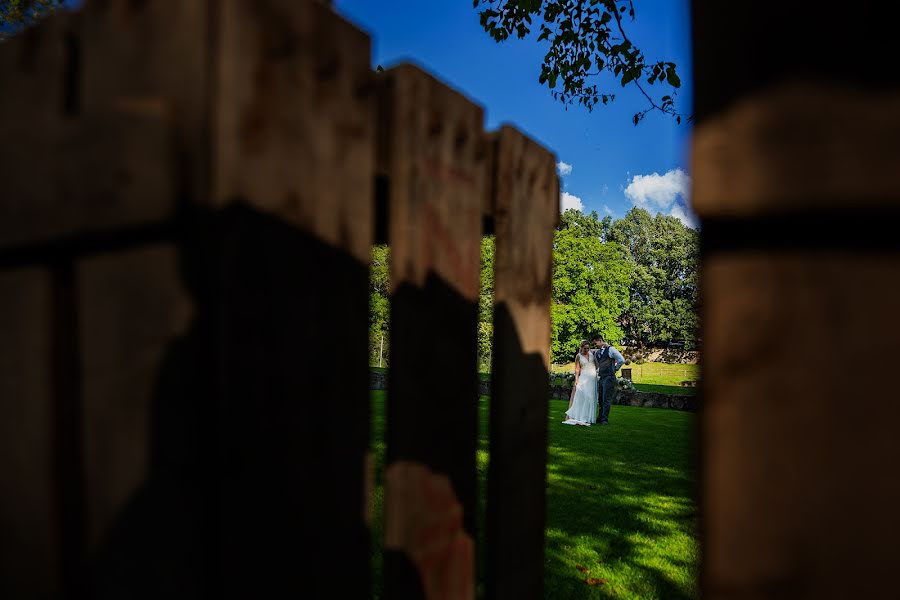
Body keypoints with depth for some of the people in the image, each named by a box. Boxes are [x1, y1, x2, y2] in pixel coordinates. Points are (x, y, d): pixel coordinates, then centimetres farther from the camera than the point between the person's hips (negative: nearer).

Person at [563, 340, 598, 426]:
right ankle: (578, 417, -14)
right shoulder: (578, 356, 1)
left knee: (591, 398, 0)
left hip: (593, 378, 3)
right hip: (583, 378, -3)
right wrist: (576, 380, -13)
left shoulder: (592, 353, 7)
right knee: (581, 396, -13)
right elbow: (577, 369, -3)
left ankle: (587, 418, 2)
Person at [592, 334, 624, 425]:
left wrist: (614, 369, -1)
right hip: (600, 378, 7)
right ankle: (601, 418, 21)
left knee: (606, 399, -5)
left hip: (609, 378, -7)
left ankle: (605, 420, 0)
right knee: (600, 399, 12)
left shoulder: (610, 349, -8)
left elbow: (621, 360, -10)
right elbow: (595, 363, 31)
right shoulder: (596, 352, 13)